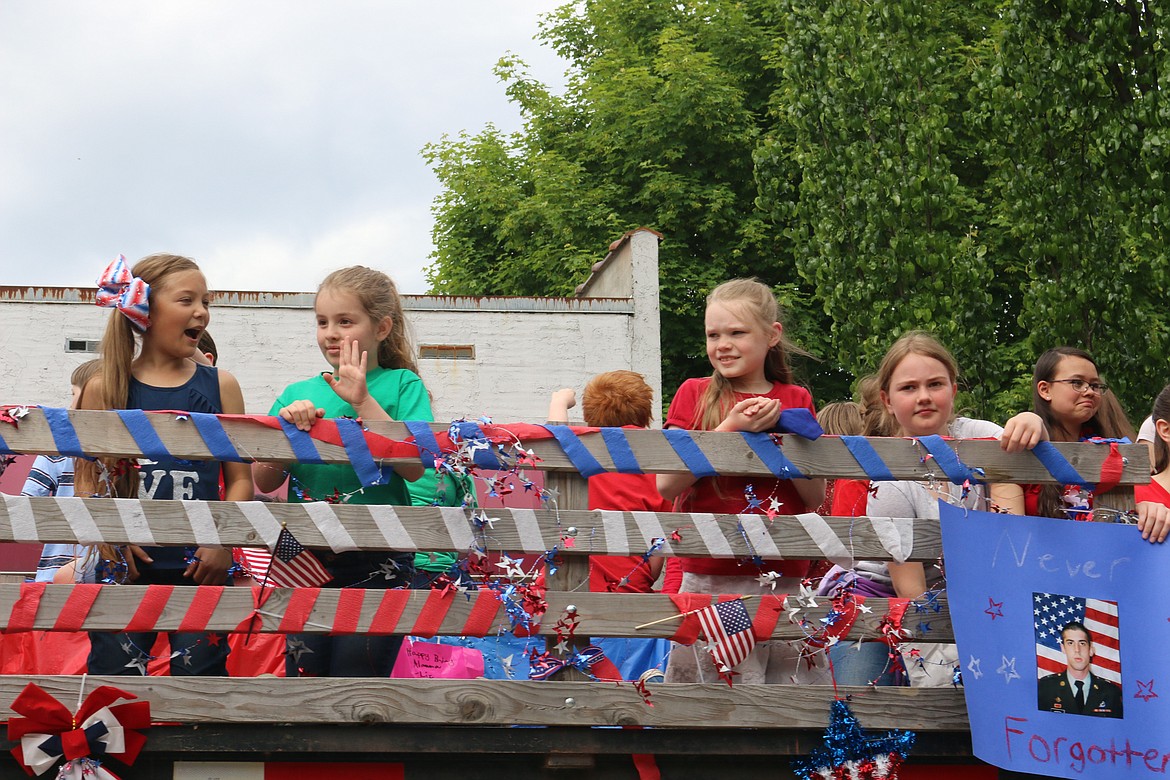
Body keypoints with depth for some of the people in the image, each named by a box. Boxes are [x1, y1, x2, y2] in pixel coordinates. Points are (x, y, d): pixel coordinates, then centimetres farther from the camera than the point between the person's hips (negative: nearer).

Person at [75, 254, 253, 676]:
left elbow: (240, 479, 5)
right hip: (126, 568, 0)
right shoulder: (104, 390, 4)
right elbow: (87, 482, 3)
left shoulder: (220, 386, 7)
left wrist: (223, 542, -8)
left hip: (199, 567, 1)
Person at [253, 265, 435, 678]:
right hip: (308, 562, 3)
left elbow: (414, 467, -11)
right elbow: (264, 481, 7)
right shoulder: (298, 393, 13)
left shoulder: (401, 385, 3)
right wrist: (287, 426, -9)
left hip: (378, 565, -3)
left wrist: (363, 402, -15)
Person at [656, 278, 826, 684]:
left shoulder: (796, 401, 11)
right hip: (711, 576, -2)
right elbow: (667, 484, -6)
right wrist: (730, 429, -12)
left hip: (784, 575, 2)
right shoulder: (695, 394, 6)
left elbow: (817, 496, 5)